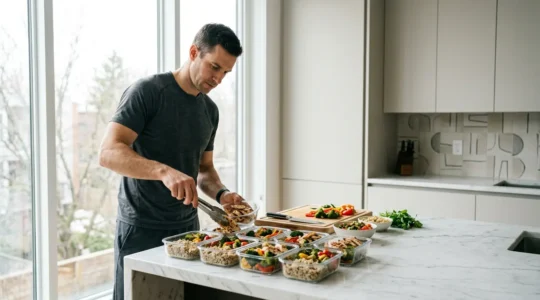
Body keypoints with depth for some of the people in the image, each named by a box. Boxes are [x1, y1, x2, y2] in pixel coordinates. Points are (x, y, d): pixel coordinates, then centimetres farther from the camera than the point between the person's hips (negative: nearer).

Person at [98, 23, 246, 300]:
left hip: (187, 228, 6)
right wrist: (164, 171, -37)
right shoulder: (147, 91, -12)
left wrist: (221, 194, -5)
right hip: (141, 230, -6)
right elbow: (108, 153, -21)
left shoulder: (210, 110, 8)